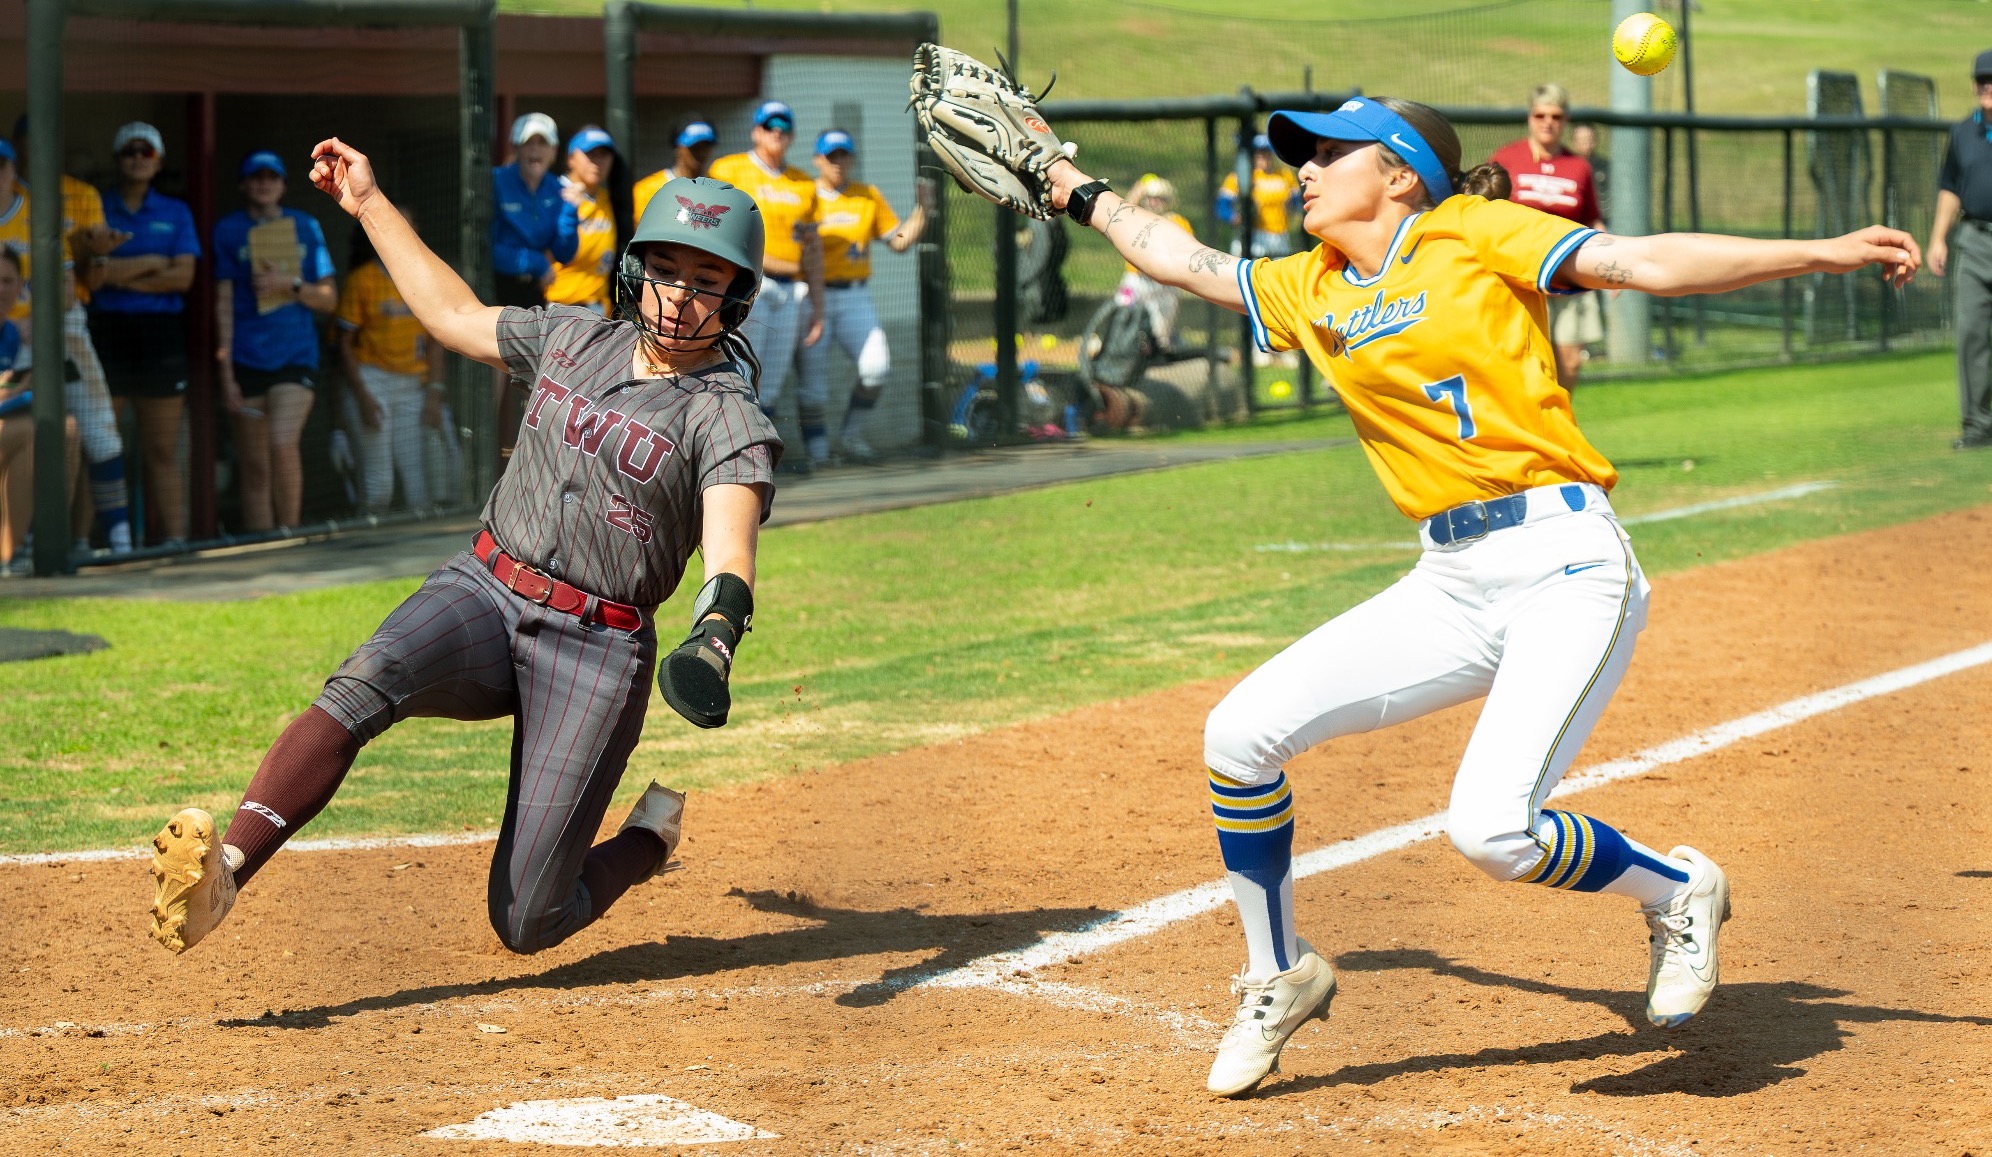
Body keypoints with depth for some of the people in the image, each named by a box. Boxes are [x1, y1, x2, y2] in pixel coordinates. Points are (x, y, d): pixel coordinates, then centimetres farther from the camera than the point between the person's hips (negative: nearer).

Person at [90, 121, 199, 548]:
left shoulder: (175, 213, 13)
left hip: (161, 335, 2)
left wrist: (122, 274, -6)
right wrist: (153, 263, -5)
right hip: (104, 333, -2)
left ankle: (174, 537, 1)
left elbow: (183, 276, 0)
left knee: (162, 450, 2)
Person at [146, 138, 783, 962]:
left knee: (527, 924, -8)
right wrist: (370, 206, 28)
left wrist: (713, 639, -48)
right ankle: (221, 874, -46)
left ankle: (652, 836, 25)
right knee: (365, 684, -31)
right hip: (484, 593, 4)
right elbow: (457, 318, 28)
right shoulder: (573, 339, 10)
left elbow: (731, 552, -26)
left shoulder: (728, 421, -8)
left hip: (596, 650, -4)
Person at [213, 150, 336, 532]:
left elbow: (329, 299, 12)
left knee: (282, 443, -21)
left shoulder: (305, 227, 11)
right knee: (255, 467, 0)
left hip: (295, 356, 0)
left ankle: (290, 531, -10)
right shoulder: (228, 231, 7)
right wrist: (226, 373, -2)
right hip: (247, 360, 0)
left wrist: (290, 285, -8)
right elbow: (223, 304, 4)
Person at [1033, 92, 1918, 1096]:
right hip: (1450, 586, 6)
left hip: (1566, 566, -6)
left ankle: (1675, 892, 7)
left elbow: (1644, 262, -4)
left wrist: (1823, 253, -11)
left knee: (1491, 830, -22)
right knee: (1240, 735, -4)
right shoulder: (1311, 291, 17)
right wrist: (1079, 191, 38)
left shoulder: (1475, 236, 1)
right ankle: (1278, 981, 16)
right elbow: (1187, 263, 31)